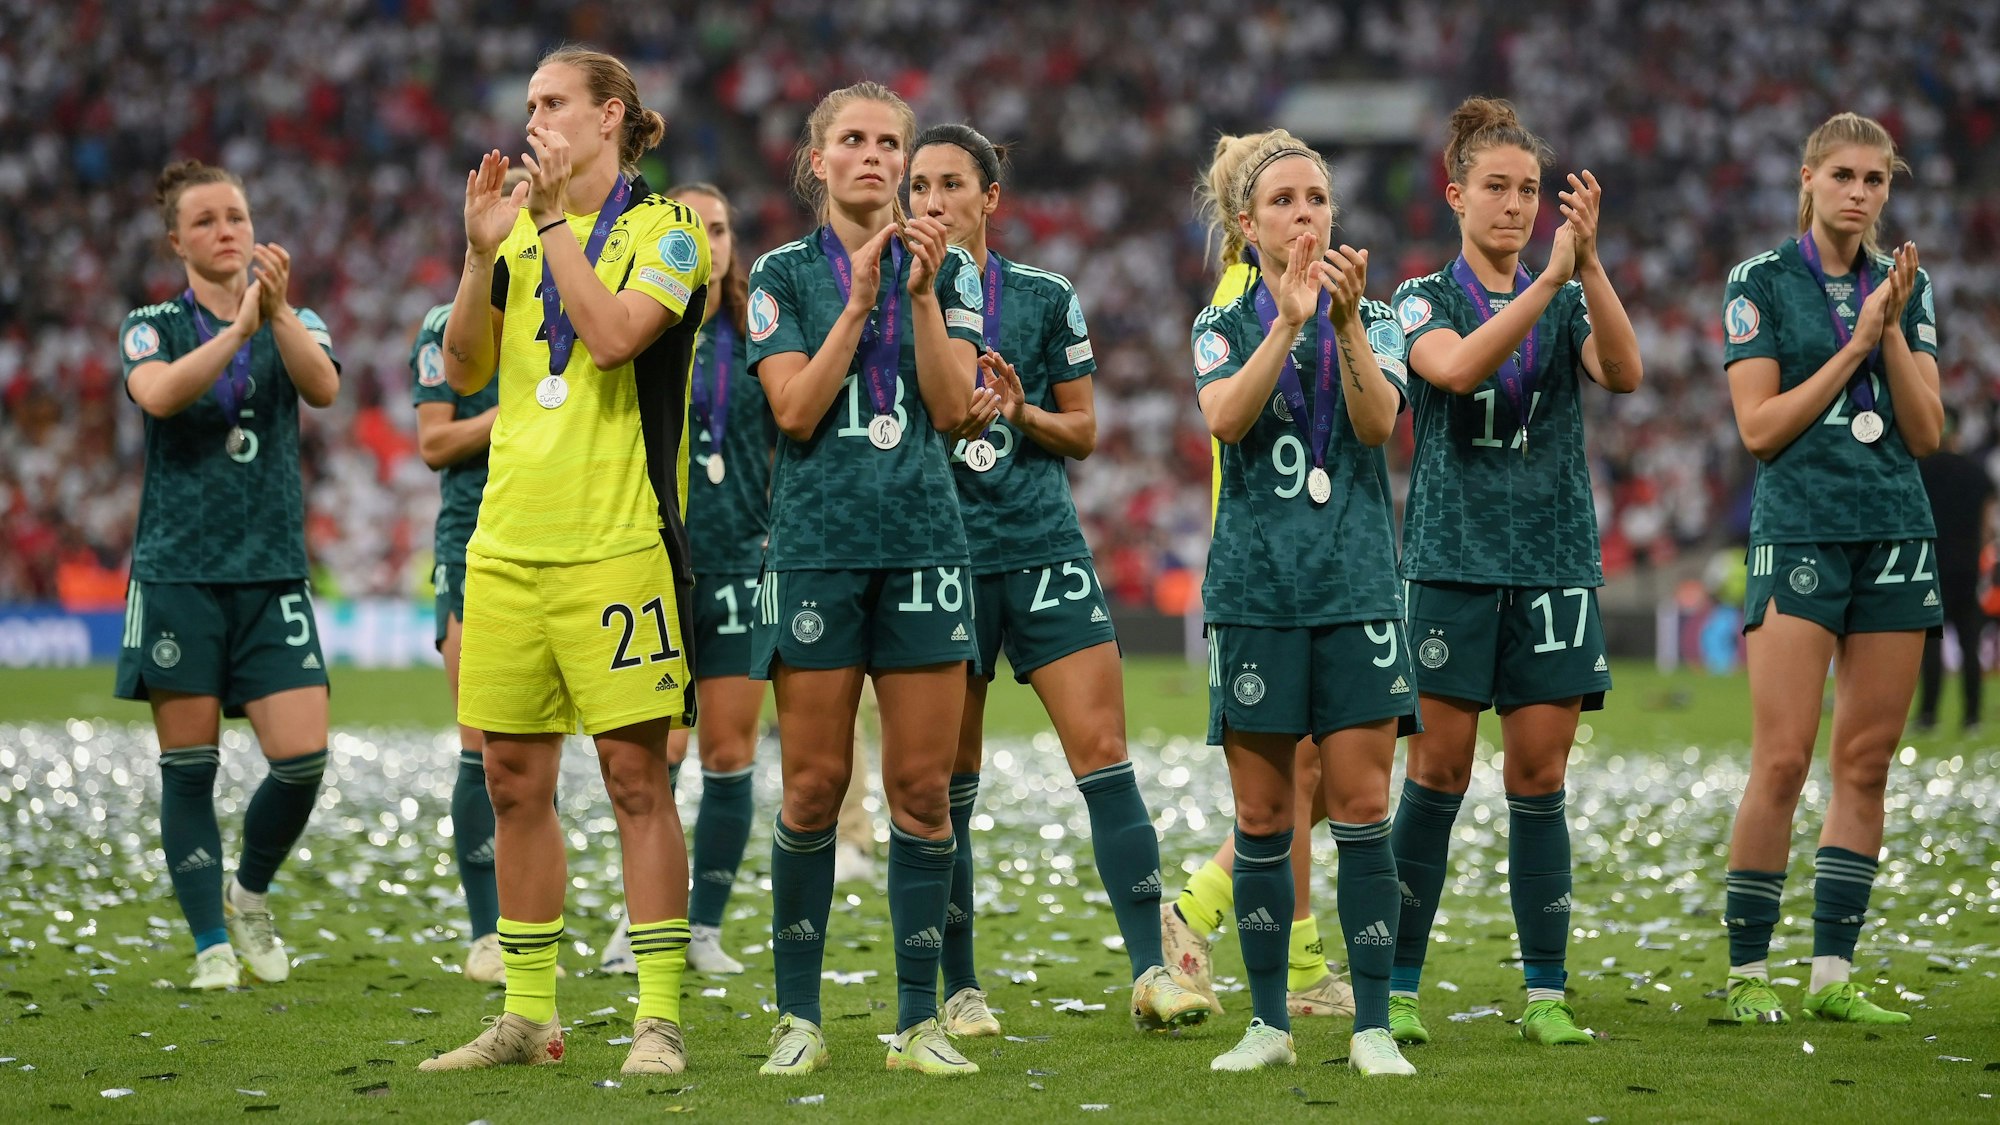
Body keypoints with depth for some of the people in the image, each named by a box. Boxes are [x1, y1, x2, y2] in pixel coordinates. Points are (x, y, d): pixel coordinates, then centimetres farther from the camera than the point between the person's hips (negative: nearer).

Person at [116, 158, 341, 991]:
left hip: (272, 576, 1)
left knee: (302, 757, -9)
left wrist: (277, 309, -27)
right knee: (188, 766, -1)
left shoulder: (295, 323, 9)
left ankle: (250, 894, 18)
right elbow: (158, 392, -18)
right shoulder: (154, 326, 4)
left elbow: (323, 387, -12)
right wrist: (239, 327, -29)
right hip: (177, 572, -1)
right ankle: (213, 945, 9)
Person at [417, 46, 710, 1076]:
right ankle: (527, 1017, 15)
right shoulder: (523, 231, 15)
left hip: (617, 545, -6)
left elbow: (614, 334, -18)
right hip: (506, 544, 6)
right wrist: (482, 252, -4)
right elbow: (464, 371, 8)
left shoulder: (665, 229, -2)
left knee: (635, 775, -6)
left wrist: (553, 223, -13)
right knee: (513, 780, 7)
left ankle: (658, 1019, -3)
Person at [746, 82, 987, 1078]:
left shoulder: (945, 268, 8)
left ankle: (919, 1020, 5)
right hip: (818, 540, -1)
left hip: (923, 541, 1)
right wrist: (860, 299, -14)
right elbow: (795, 409, -7)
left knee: (922, 789, 0)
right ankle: (798, 1016, 7)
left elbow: (952, 406, -2)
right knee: (815, 787, -1)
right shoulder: (785, 274, 5)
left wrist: (922, 293, -13)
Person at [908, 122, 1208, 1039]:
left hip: (1043, 547, 1)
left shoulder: (1044, 298, 8)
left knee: (1103, 752, -9)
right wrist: (945, 427, -14)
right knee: (948, 782, 2)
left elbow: (1082, 430, 14)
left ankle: (1151, 970, -8)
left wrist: (1022, 412, -7)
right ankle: (959, 989, 11)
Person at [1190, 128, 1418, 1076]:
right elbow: (1225, 417, -13)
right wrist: (1288, 322, -23)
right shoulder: (1224, 327, 7)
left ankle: (1373, 1025, -1)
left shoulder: (1370, 320, 8)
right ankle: (1269, 1024, 11)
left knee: (1361, 807, -4)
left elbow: (1378, 421, -10)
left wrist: (1346, 320, -23)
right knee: (1262, 814, 3)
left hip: (1355, 581, 0)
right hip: (1255, 586, 0)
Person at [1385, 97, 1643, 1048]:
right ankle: (1399, 989, 3)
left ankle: (1545, 995, 6)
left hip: (1554, 565, 2)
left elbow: (1623, 373, -10)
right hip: (1453, 564, -2)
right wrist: (1550, 277, -28)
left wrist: (1589, 263, -23)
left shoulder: (1568, 303, 10)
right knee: (1438, 774, -3)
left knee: (1540, 779, 2)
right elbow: (1456, 366, -20)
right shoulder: (1426, 299, 3)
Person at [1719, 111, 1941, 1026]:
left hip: (1897, 532, 4)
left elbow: (1925, 434, 5)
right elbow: (1760, 428, -7)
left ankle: (1833, 972, 7)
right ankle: (1746, 973, -3)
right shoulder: (1760, 281, 0)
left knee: (1865, 762, 3)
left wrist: (1894, 331, -7)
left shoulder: (1906, 286, 11)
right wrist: (1857, 343, -11)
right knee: (1783, 760, -10)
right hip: (1799, 531, -4)